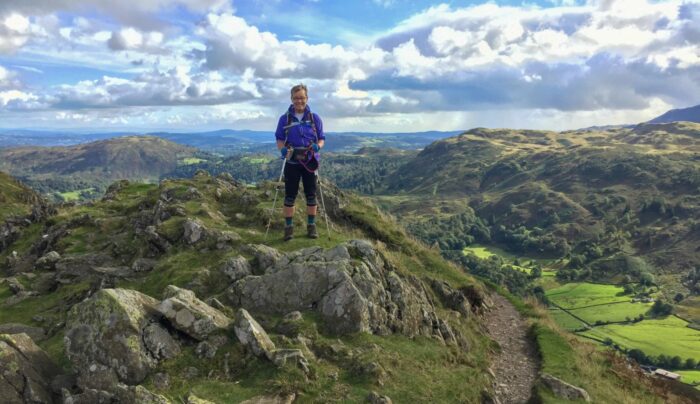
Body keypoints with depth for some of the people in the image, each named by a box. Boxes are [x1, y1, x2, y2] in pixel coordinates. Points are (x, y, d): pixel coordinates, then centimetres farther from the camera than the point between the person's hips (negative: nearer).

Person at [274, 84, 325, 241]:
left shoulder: (315, 118, 1)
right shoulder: (284, 119, 0)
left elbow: (321, 138, 5)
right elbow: (279, 139, 4)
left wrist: (317, 146, -17)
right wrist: (282, 149, -17)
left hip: (310, 162, 1)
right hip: (292, 162, 0)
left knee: (311, 195, 7)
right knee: (290, 196, 2)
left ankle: (311, 226, 19)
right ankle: (289, 227, 12)